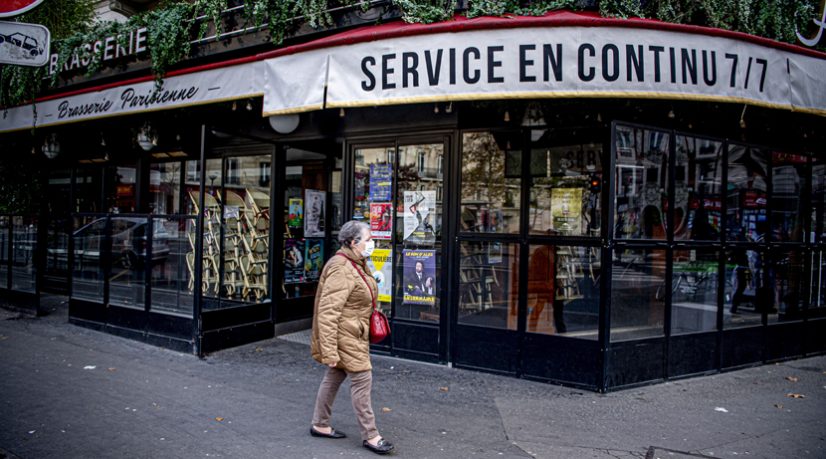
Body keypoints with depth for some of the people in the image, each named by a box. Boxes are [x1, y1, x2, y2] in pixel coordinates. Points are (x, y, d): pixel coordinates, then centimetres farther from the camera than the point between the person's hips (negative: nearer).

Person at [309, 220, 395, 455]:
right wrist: (328, 350, -28)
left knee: (334, 376, 17)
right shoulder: (341, 269, -23)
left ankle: (319, 425, 29)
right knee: (362, 379, -6)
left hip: (354, 333, 10)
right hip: (345, 335, -10)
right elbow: (328, 312, -26)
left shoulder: (357, 264, 11)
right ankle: (370, 435, 4)